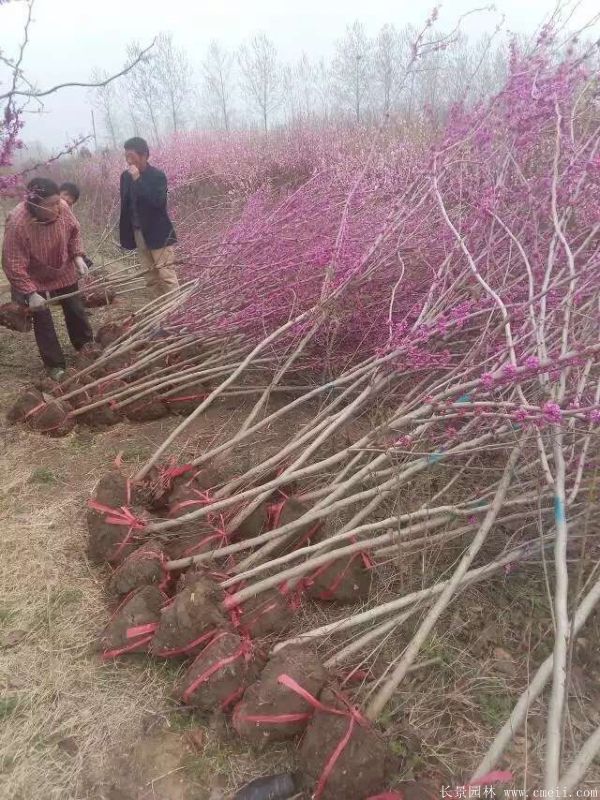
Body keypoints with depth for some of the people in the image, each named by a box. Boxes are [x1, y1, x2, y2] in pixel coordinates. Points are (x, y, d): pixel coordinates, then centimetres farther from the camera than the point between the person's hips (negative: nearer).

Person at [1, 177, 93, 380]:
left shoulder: (62, 207, -22)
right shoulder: (17, 222, -34)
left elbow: (74, 231, 0)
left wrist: (78, 256, -12)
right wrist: (30, 293, -30)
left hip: (63, 272, 4)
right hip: (35, 279, -4)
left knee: (75, 310, 17)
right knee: (42, 320, 3)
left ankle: (87, 347, 42)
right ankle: (55, 365, 18)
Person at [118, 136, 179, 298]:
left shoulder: (158, 176, -11)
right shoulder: (126, 176, 6)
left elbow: (158, 202, -26)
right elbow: (125, 205, 14)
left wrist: (138, 179, -25)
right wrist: (125, 234, 13)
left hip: (158, 234, -6)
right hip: (138, 233, 6)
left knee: (167, 275, -8)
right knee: (151, 278, 10)